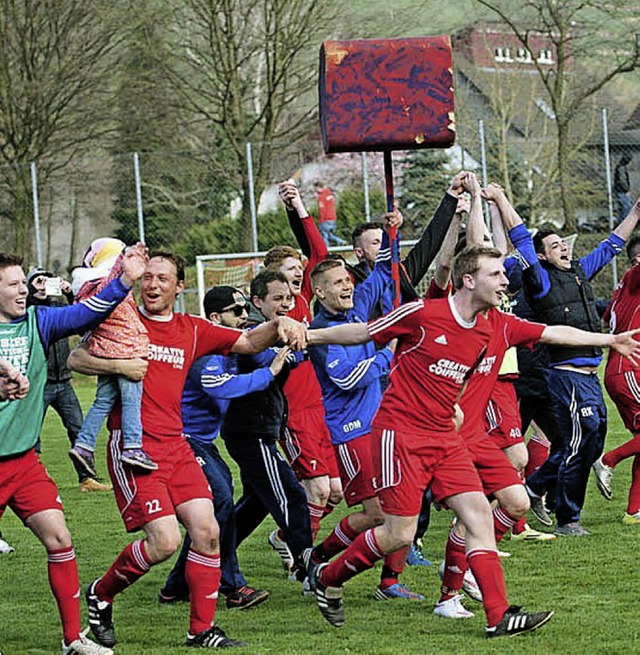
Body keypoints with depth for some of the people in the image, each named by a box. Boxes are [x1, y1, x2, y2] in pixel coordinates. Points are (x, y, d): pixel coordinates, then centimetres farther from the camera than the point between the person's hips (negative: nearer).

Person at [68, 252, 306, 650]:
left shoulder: (192, 330, 13)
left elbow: (248, 342, 12)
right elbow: (76, 359, -2)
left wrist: (279, 326, -8)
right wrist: (118, 366, -19)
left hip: (176, 448, 5)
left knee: (207, 530, -5)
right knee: (165, 541, -15)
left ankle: (202, 630, 6)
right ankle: (101, 594, 10)